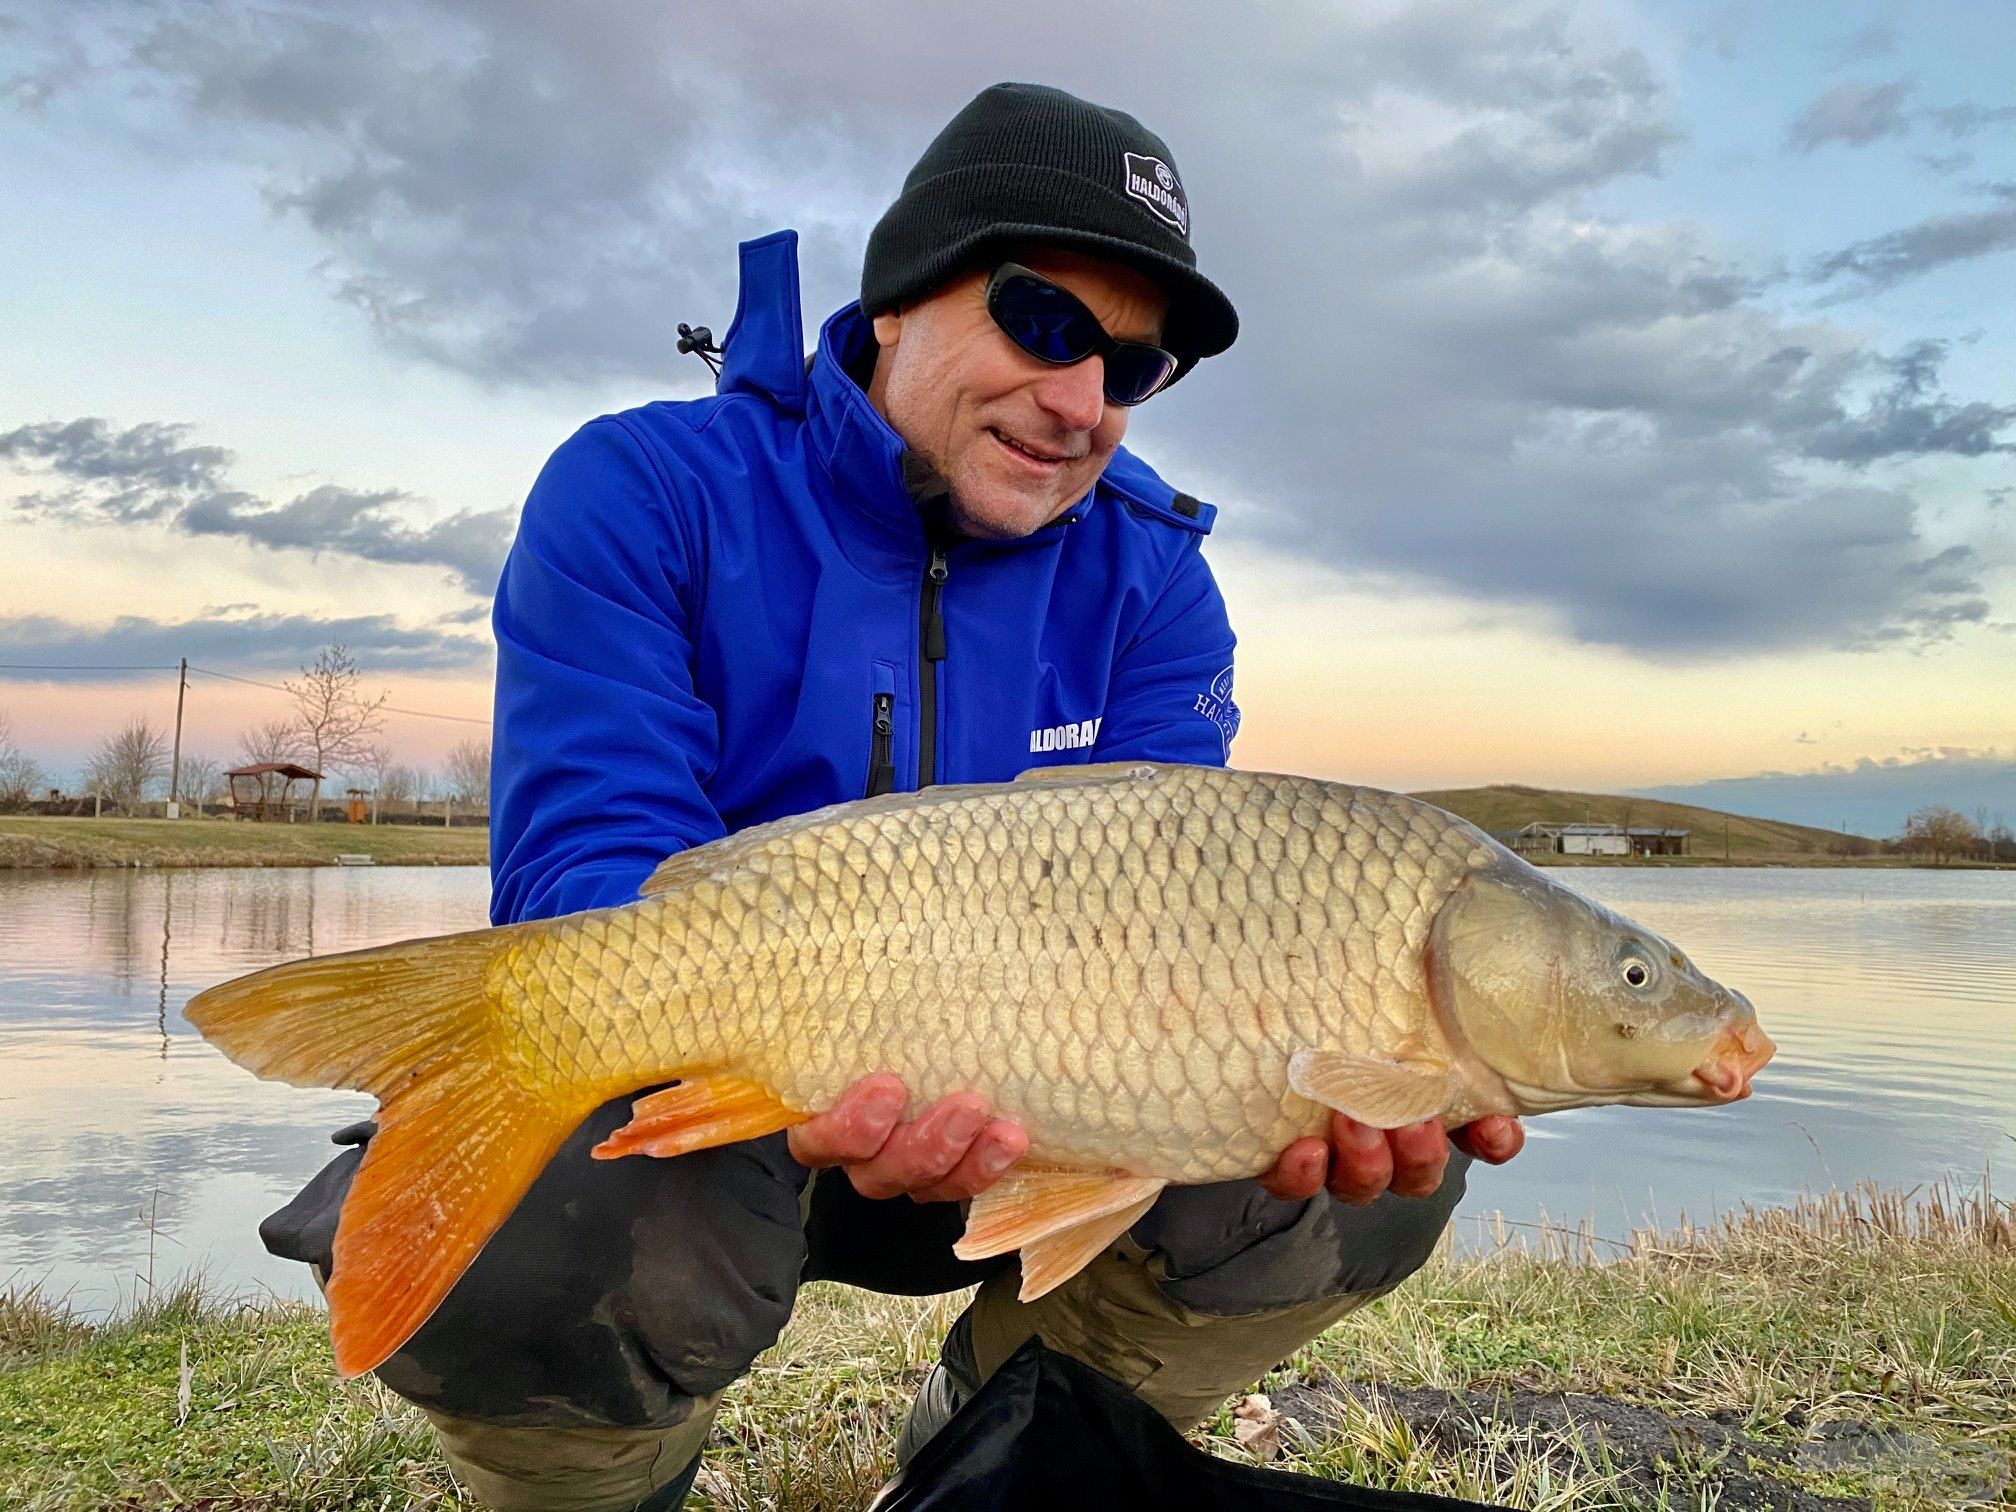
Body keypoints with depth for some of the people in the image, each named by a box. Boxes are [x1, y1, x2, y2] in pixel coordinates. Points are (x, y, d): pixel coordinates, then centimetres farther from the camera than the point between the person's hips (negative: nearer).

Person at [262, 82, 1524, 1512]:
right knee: (528, 1242, -37)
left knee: (1386, 1177, -13)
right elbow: (582, 870, -23)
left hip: (1009, 1130, 4)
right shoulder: (644, 491, -12)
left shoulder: (1150, 575, -2)